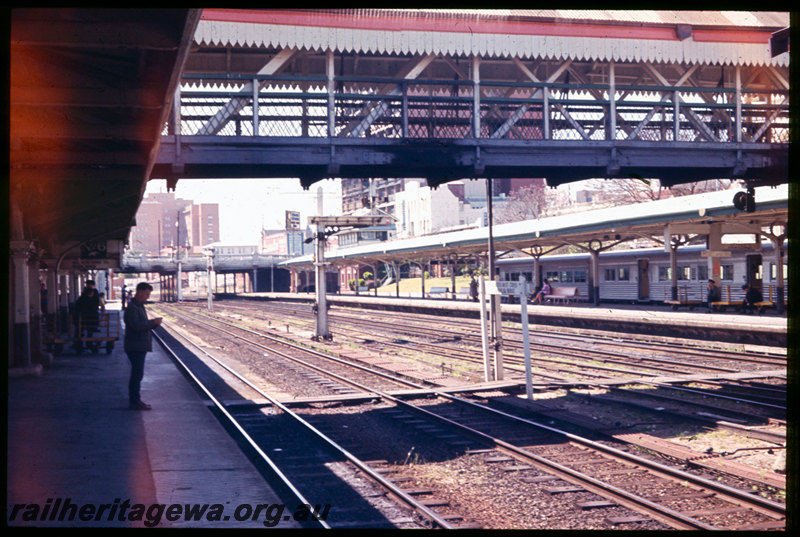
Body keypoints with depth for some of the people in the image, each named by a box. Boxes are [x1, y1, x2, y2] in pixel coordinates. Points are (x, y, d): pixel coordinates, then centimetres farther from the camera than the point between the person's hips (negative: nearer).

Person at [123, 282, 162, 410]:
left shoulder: (139, 306, 17)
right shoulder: (132, 307, -15)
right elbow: (136, 326, -23)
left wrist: (154, 323, 4)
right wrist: (153, 322, -18)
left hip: (140, 347, 10)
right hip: (135, 347, -10)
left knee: (137, 373, 14)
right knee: (137, 374, -8)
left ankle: (134, 400, 21)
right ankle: (135, 402, -4)